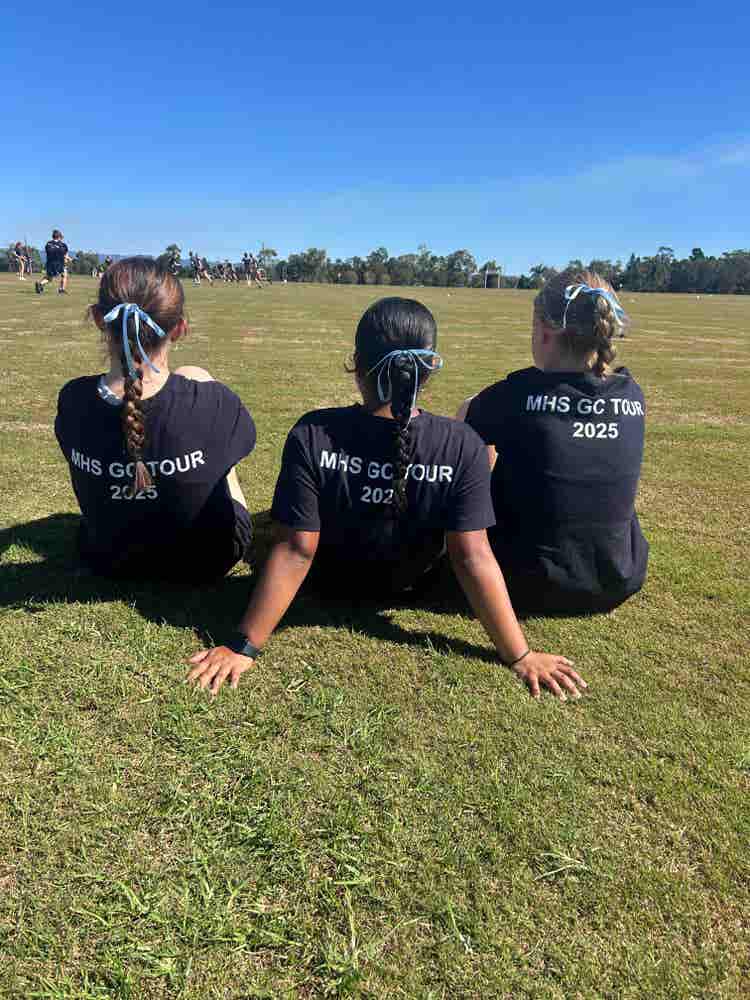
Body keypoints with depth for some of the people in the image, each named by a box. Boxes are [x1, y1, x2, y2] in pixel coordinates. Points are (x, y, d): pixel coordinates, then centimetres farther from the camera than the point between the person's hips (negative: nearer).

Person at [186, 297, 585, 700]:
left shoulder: (312, 436, -30)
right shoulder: (463, 447, -28)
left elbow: (296, 552, -28)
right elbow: (473, 557, -27)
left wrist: (244, 645, -18)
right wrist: (520, 656, -17)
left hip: (330, 582, -1)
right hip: (411, 584, 2)